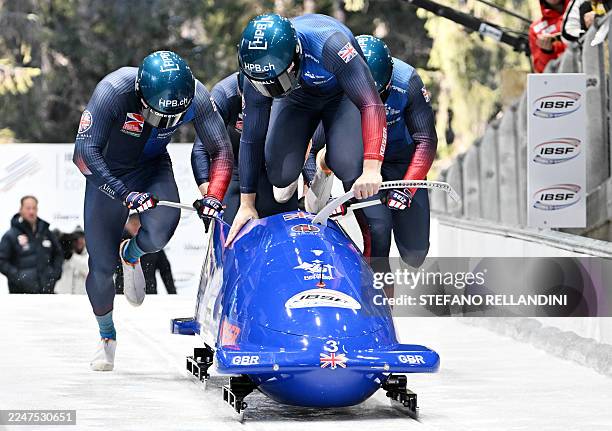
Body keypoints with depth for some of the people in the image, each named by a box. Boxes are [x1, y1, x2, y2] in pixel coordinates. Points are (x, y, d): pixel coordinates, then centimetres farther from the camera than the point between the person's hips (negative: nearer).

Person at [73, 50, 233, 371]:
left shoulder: (196, 96, -25)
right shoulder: (114, 90, -34)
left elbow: (220, 150, -13)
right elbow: (87, 149, -35)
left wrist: (213, 195, -28)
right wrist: (125, 194, -44)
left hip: (152, 167, 1)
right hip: (107, 173, -1)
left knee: (160, 232, -30)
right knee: (102, 266, -3)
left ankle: (132, 255, 8)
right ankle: (106, 336, 26)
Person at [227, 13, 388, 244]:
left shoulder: (328, 45, -43)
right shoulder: (257, 70, -29)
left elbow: (371, 105, -45)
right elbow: (252, 138, -18)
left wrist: (371, 169, -56)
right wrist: (246, 205, -15)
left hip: (342, 93, -3)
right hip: (299, 99, 3)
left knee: (350, 165, -27)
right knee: (280, 174, -16)